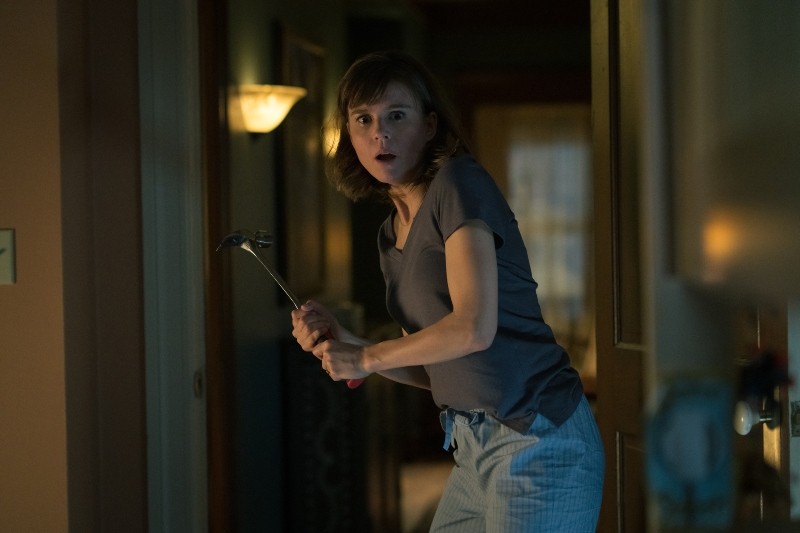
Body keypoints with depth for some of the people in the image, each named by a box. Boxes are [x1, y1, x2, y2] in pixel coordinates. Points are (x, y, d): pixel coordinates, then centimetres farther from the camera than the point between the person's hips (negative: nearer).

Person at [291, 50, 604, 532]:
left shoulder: (459, 185, -11)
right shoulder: (392, 234, 14)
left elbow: (474, 327, -21)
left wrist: (367, 358, -9)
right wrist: (341, 343, 2)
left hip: (536, 441, -8)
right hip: (474, 447, 8)